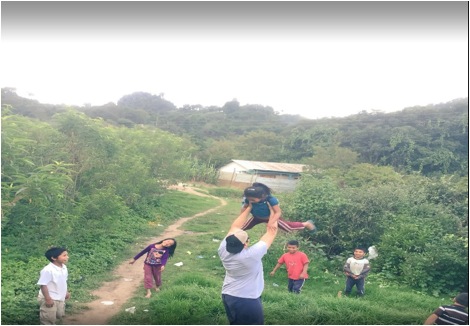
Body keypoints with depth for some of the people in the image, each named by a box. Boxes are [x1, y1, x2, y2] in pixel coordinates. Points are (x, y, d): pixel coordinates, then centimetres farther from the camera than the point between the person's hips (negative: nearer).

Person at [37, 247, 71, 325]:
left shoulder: (64, 268, 0)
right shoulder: (48, 270, -27)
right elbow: (43, 285, -25)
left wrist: (66, 292, 16)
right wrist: (48, 299, -24)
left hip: (60, 299, 8)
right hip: (50, 299, -8)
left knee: (60, 315, 21)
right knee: (48, 319, 4)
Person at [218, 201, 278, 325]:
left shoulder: (223, 250, -11)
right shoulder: (252, 254, -25)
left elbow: (235, 226, 3)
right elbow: (272, 231, -15)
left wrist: (249, 207, 6)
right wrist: (272, 211, -1)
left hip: (227, 296, 7)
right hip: (247, 300, -7)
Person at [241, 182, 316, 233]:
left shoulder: (271, 199, -41)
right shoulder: (248, 200, -29)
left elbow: (278, 212, -38)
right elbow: (244, 207, -9)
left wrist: (271, 223, -49)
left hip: (270, 218, -3)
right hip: (256, 218, 3)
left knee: (289, 228, 7)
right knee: (240, 227, 7)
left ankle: (307, 224, 33)